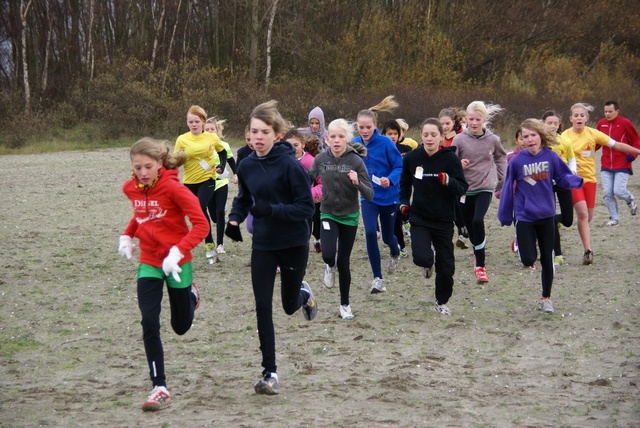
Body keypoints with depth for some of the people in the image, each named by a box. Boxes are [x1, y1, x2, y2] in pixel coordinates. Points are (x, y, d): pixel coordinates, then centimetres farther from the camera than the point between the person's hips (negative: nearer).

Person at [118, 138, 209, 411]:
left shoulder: (172, 188, -18)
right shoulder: (131, 189, -1)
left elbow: (201, 224, -20)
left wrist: (177, 252, -29)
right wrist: (127, 236, 6)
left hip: (176, 263, -3)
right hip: (148, 263, 4)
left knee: (181, 326, 13)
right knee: (149, 322, -14)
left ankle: (190, 293, 49)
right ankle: (160, 389, -9)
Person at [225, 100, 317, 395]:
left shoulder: (290, 165, -17)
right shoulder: (246, 166, -1)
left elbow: (307, 207, -17)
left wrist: (272, 210, -29)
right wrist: (234, 219, -2)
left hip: (294, 244, -3)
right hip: (263, 246, 4)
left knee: (290, 306, 12)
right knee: (263, 307, -5)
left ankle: (304, 294, 50)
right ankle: (270, 373, 1)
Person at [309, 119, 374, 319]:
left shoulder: (355, 161, -14)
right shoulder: (321, 159, -8)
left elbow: (369, 195, -15)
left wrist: (357, 183, -33)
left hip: (349, 216, -1)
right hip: (328, 214, 1)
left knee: (343, 262, 5)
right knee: (328, 255, -20)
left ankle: (345, 304, 24)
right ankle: (331, 266, 19)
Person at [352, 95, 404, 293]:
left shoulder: (385, 143, -16)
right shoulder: (355, 144, -5)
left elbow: (399, 166, -13)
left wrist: (390, 179, -29)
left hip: (388, 195, -2)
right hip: (368, 197, 2)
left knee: (387, 236, 12)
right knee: (370, 233, -17)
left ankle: (395, 253, 52)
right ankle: (377, 279, -8)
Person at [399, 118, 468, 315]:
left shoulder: (450, 158, -9)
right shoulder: (412, 158, -2)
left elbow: (463, 188, -11)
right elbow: (405, 182, 19)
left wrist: (448, 181, -29)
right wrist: (404, 201, 8)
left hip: (444, 220, 0)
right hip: (419, 219, 0)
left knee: (446, 266, 5)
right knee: (422, 258, -21)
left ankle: (442, 302, 32)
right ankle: (428, 261, 19)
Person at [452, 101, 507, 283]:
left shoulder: (493, 140, 0)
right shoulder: (459, 139, -5)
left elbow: (501, 157, 21)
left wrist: (501, 178, 13)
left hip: (485, 188, -1)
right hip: (465, 189, 1)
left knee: (478, 221, -23)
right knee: (470, 227, 11)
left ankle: (480, 266, -18)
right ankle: (478, 254, 41)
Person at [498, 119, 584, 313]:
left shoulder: (551, 157, -8)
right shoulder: (516, 162, -11)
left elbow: (563, 177, 1)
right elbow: (508, 189, -3)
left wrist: (576, 180, -22)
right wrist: (505, 216, 3)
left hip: (546, 215, 2)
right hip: (524, 217, -2)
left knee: (547, 259, 9)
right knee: (528, 260, -9)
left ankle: (546, 298, 26)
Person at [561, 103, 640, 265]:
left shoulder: (593, 133, -1)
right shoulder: (565, 136, -7)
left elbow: (617, 145, 1)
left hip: (589, 178, 3)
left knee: (588, 217, 8)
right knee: (582, 214, -18)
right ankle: (588, 251, -17)